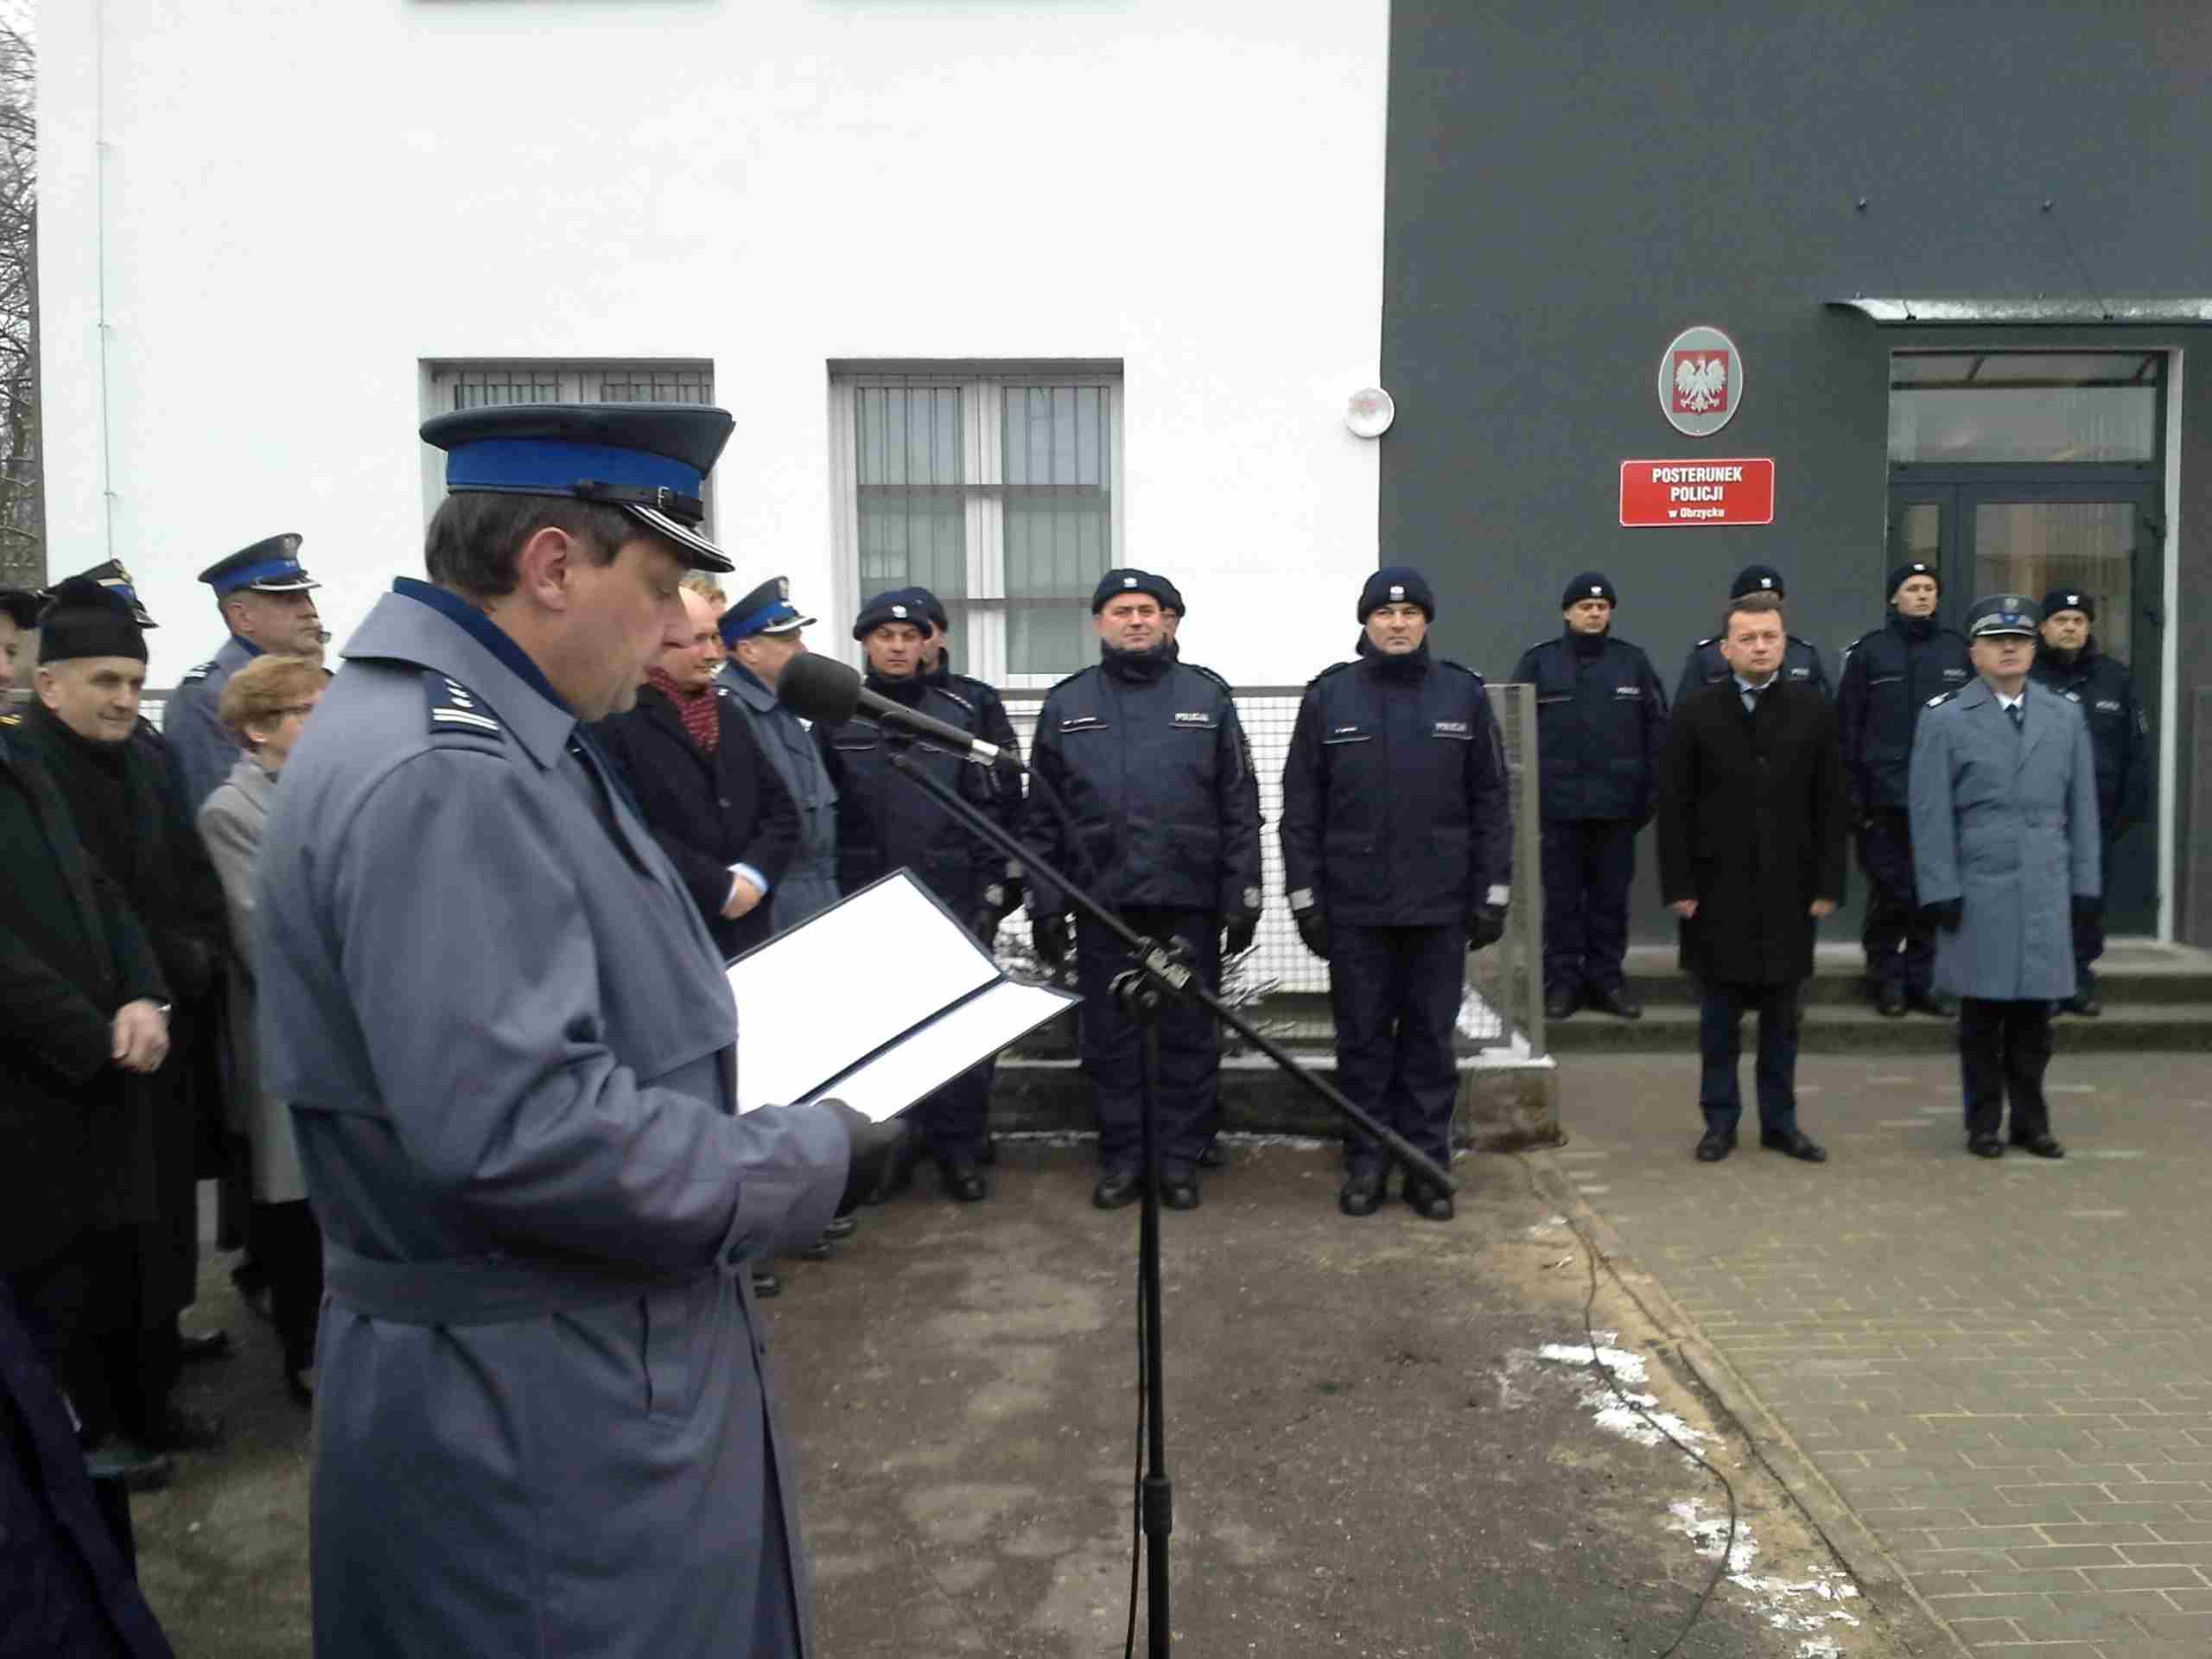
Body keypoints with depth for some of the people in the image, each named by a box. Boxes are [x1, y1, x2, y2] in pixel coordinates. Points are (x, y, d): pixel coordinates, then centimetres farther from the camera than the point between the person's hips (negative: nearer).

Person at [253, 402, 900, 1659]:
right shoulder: (440, 775, -25)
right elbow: (523, 1128, -31)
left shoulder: (479, 730, 9)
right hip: (536, 1412, -10)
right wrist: (808, 1163, -19)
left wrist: (722, 1031, 11)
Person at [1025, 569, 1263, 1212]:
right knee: (1110, 1036, 7)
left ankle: (1179, 1159, 18)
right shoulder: (1067, 704, 8)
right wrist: (1044, 904, 2)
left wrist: (1243, 898, -2)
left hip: (1189, 901, -1)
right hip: (1102, 903, 1)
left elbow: (1240, 809, 4)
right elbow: (1042, 817, 8)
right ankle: (1121, 1159, 20)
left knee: (1188, 1036, 6)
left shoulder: (1207, 698, 6)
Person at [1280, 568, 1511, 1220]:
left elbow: (1490, 801, 6)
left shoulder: (1464, 694, 4)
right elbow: (1300, 806, 3)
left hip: (1439, 907, 0)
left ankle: (1428, 1162, 19)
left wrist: (1493, 893, 2)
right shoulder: (1328, 696, 2)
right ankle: (1367, 1162, 19)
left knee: (1430, 1039, 8)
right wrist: (1305, 897, -1)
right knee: (1362, 1039, 7)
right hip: (1354, 908, 0)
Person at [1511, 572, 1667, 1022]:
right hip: (1558, 804, -2)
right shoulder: (1539, 661, 0)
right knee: (1562, 897, 5)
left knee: (1611, 897, 9)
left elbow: (1656, 731, 6)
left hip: (1616, 804, 2)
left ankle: (1607, 978, 20)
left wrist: (1650, 794, 1)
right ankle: (1562, 980, 14)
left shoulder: (1633, 662, 6)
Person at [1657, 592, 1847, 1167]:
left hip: (1788, 888, 2)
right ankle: (1720, 1120, 18)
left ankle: (1780, 1121, 21)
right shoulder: (1696, 711, -2)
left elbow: (1831, 805, 4)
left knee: (1781, 1015, 10)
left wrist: (1827, 884, -2)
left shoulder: (1813, 709, 3)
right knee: (1719, 1012, 7)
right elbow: (1674, 806, -3)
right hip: (1718, 888, -1)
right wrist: (1678, 885, -7)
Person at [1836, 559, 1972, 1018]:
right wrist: (1852, 792, -6)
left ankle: (1924, 980, 15)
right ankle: (1886, 980, 14)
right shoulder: (1868, 651, 2)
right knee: (1889, 894, 2)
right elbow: (1847, 726, -1)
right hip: (1885, 797, -2)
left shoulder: (1958, 650, 9)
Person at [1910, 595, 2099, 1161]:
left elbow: (2081, 807, 11)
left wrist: (2085, 883, 7)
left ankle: (2030, 1121, 19)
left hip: (2046, 895, 3)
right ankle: (1983, 1124, 15)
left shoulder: (2066, 718, 10)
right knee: (1982, 1018, 4)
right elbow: (1931, 814, -4)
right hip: (1978, 895, -3)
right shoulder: (1944, 720, 0)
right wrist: (1940, 892, -9)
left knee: (2033, 1017, 7)